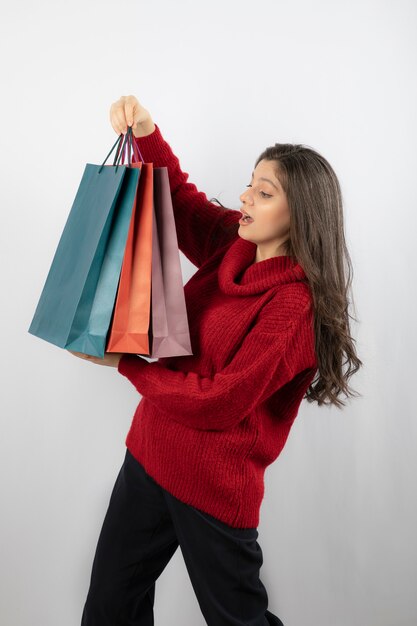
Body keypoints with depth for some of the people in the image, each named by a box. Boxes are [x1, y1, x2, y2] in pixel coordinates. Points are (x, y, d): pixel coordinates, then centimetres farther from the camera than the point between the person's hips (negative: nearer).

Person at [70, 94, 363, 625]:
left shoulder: (296, 303, -21)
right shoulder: (232, 245, 0)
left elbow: (219, 403, -23)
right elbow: (176, 194, 13)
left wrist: (125, 362, -14)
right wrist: (145, 130, -6)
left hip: (214, 487, -7)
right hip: (149, 456, 7)